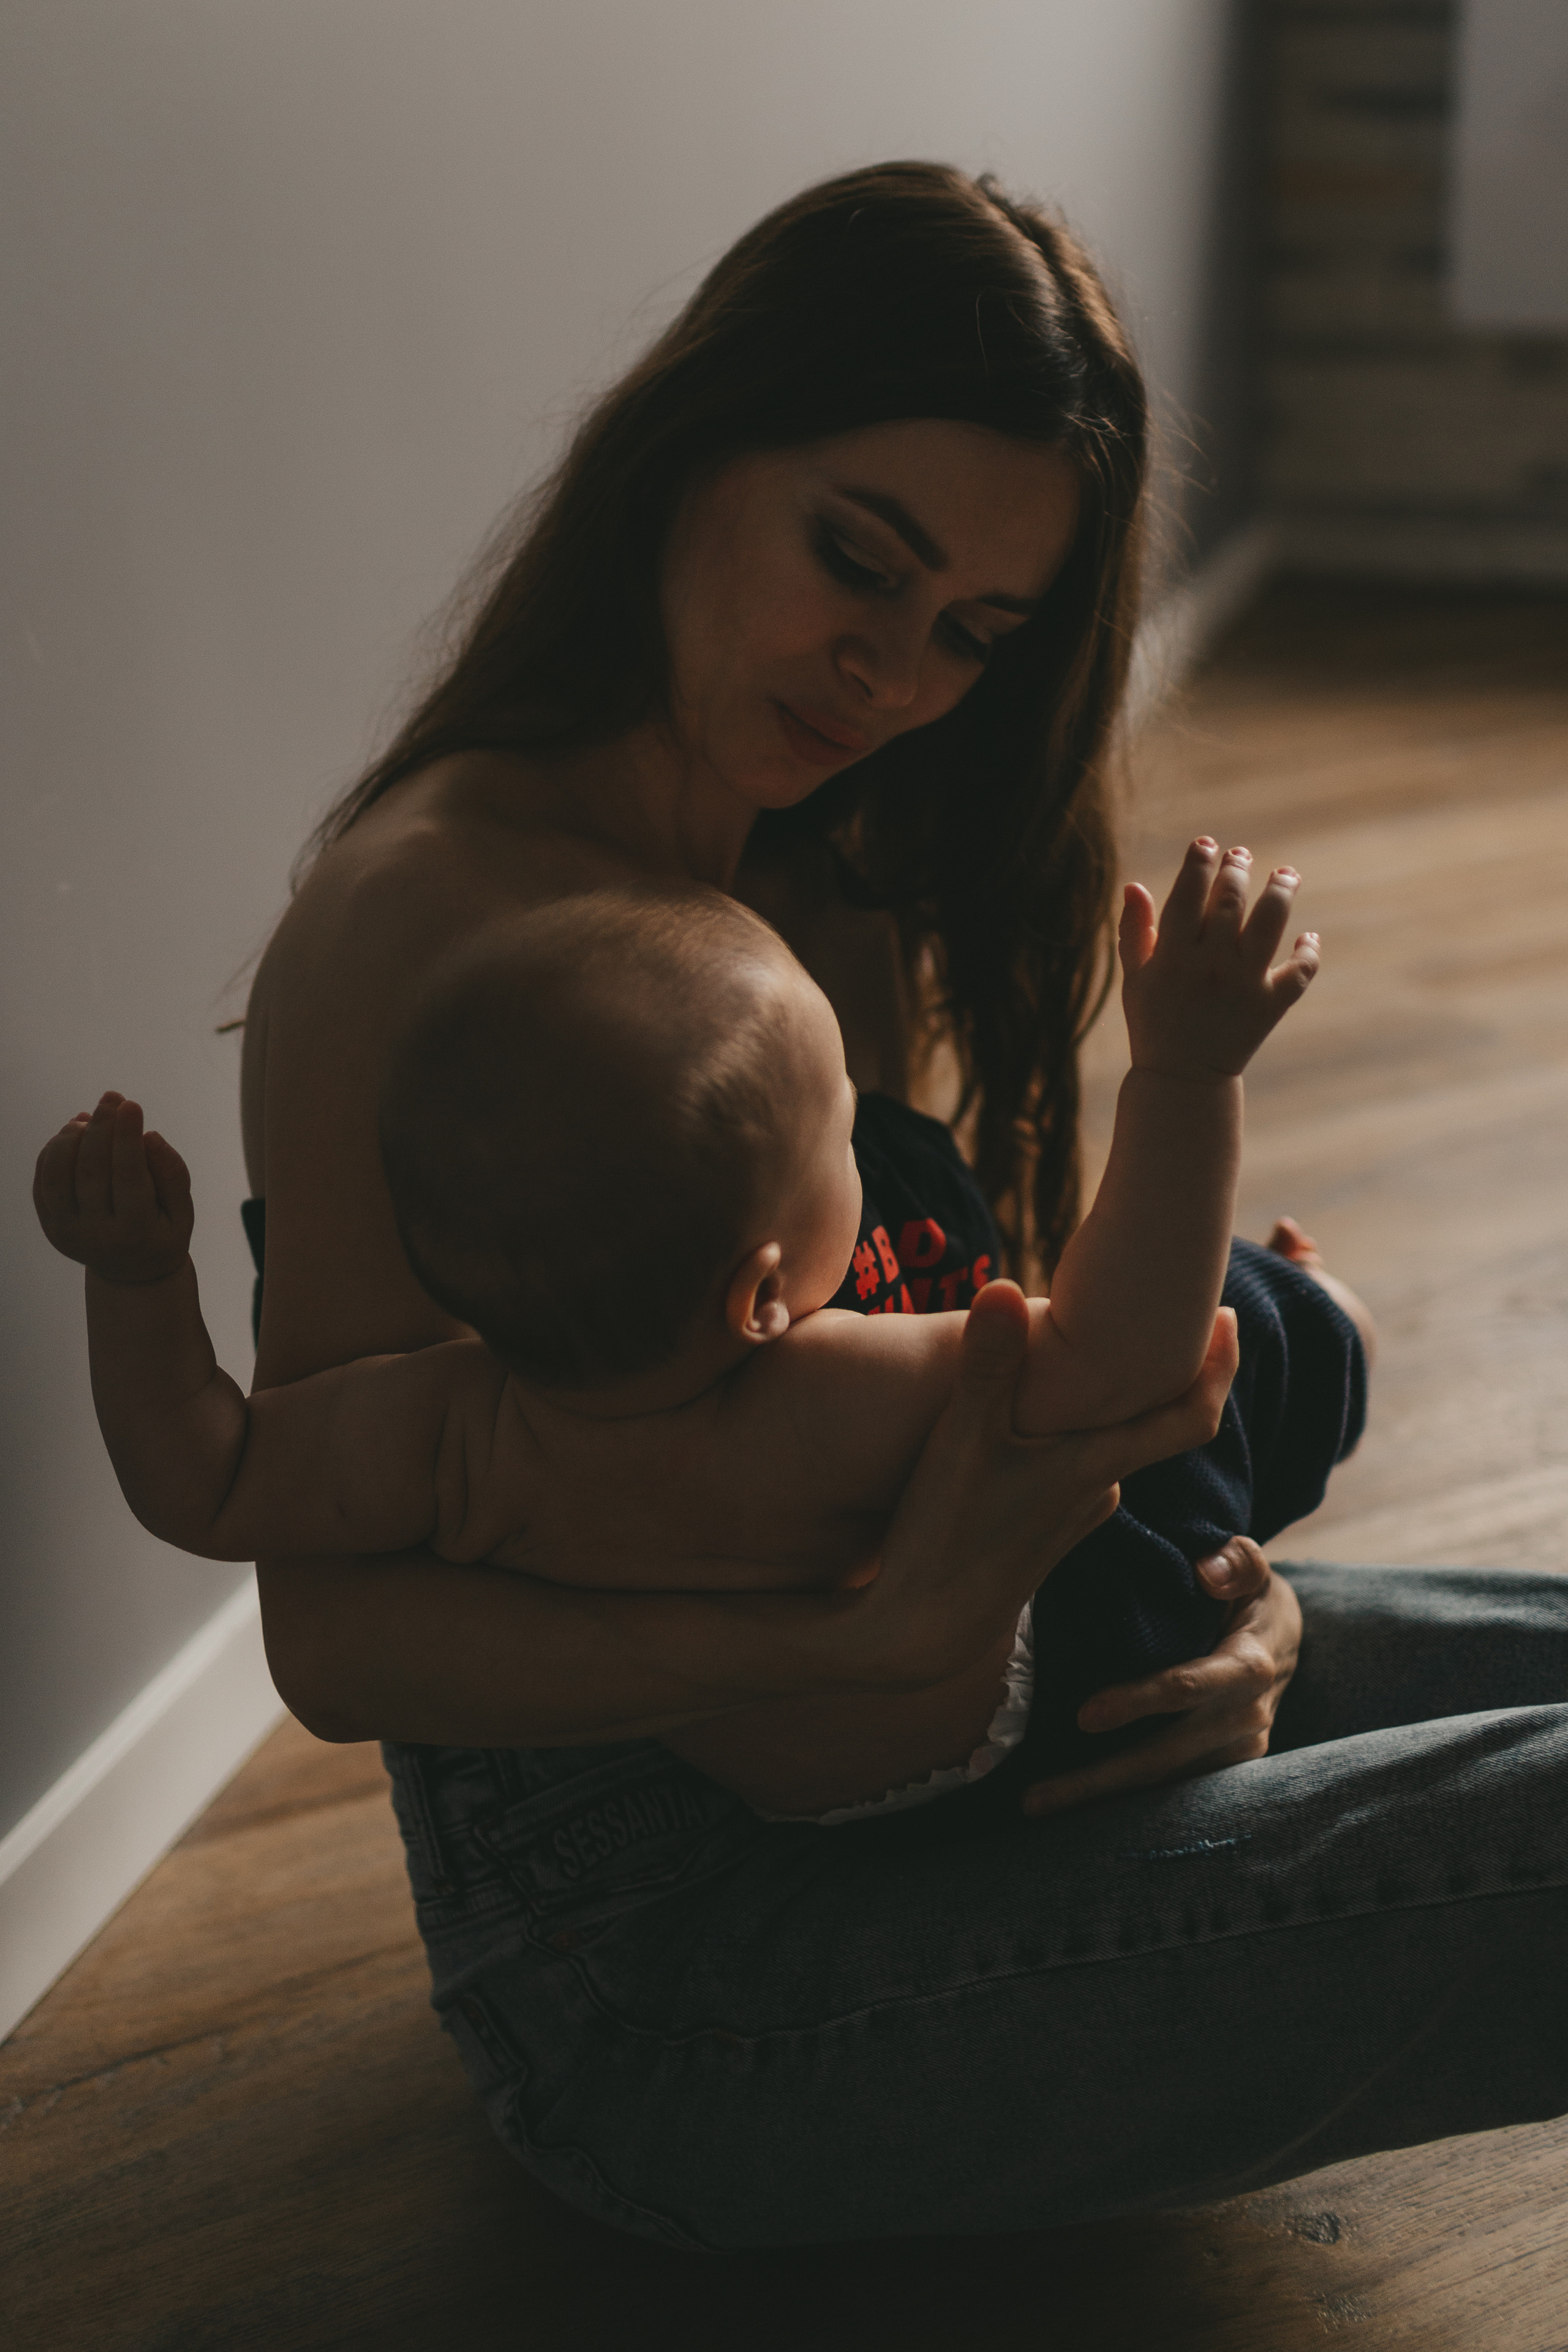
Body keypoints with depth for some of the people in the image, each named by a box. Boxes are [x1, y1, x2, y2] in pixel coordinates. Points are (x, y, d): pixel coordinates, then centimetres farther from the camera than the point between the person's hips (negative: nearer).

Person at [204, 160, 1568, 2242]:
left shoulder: (845, 887, 6)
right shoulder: (431, 915, -20)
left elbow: (1020, 1361, 9)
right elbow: (337, 1635, -23)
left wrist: (1218, 1583, -11)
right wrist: (892, 1633, -34)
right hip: (656, 1973, -8)